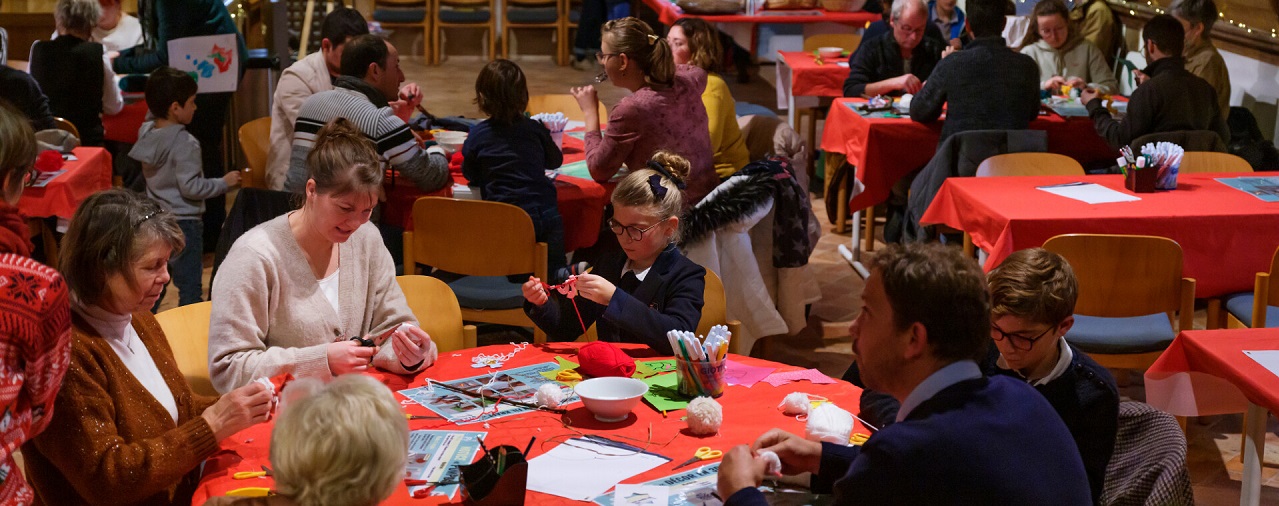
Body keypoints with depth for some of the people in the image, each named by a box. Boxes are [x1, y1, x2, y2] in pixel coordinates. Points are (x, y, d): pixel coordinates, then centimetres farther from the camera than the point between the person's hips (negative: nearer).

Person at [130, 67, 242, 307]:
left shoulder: (146, 133, 2)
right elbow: (190, 187, -21)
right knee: (190, 288, 0)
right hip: (183, 222, -8)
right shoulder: (185, 143, -20)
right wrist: (224, 182, -10)